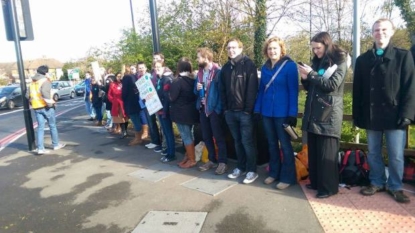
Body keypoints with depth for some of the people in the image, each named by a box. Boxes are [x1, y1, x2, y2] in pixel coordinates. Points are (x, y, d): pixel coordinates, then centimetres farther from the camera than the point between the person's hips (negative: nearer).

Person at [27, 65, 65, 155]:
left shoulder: (32, 83, 15)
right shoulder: (45, 81, -7)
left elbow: (27, 95, 11)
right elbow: (44, 92, -25)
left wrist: (33, 103, 19)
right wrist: (49, 103, -20)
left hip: (36, 108, 6)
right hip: (45, 107, -6)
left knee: (40, 127, 6)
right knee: (52, 126, 8)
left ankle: (40, 148, 1)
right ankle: (56, 144, 18)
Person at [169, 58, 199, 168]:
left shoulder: (177, 81, -17)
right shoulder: (193, 79, 4)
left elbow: (172, 97, -14)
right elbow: (195, 94, 9)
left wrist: (169, 92, 5)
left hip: (181, 112, -8)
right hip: (191, 111, 8)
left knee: (185, 136, 1)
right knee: (189, 135, 17)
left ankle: (192, 160, 9)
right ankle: (188, 156, 28)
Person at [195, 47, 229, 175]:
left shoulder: (218, 71, -11)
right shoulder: (200, 72, 12)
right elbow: (196, 91, 18)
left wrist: (216, 106, -18)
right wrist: (197, 88, -5)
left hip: (214, 109, -7)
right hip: (203, 108, 8)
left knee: (219, 137, 1)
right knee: (206, 137, 14)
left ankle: (222, 162, 12)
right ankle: (212, 160, 27)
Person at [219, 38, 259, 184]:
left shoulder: (248, 64, -5)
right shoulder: (226, 68, 13)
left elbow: (252, 89, -11)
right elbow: (222, 90, 13)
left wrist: (248, 109, -15)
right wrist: (225, 108, 5)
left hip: (244, 111, -5)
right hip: (230, 111, 5)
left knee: (247, 141, -1)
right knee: (237, 141, 13)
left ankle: (252, 170, 11)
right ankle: (241, 167, 25)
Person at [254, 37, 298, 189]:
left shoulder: (290, 65, -7)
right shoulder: (265, 68, 10)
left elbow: (293, 91, -10)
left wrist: (292, 114, -16)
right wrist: (257, 109, 6)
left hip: (282, 113, -5)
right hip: (266, 112, 6)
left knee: (285, 145, 3)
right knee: (272, 144, 14)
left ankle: (288, 177, 14)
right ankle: (274, 173, 27)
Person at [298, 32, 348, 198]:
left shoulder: (339, 61, 0)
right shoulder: (316, 62, 17)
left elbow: (332, 85, -13)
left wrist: (311, 74, -13)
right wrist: (305, 78, 0)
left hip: (329, 113, -6)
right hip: (313, 112, 6)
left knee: (326, 153, -4)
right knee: (313, 150, 7)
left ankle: (328, 187, 6)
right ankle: (316, 182, 20)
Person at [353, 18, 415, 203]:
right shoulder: (363, 60, 9)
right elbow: (357, 90, 7)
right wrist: (357, 116, 2)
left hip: (394, 116, -2)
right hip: (371, 117, 2)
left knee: (396, 156, 5)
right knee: (373, 154, 12)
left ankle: (395, 187, 22)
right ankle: (377, 183, 28)